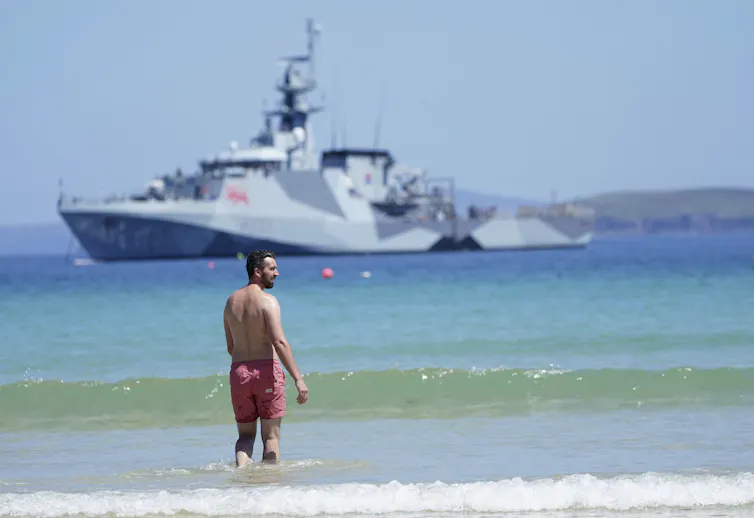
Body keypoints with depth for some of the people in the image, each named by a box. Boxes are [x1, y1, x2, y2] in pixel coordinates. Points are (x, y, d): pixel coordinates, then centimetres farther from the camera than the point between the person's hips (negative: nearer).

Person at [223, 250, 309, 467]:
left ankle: (241, 466, -14)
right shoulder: (267, 301, -10)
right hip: (267, 369, -5)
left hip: (238, 370, 5)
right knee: (271, 435, 3)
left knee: (246, 434, 12)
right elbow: (279, 342, -21)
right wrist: (298, 379, -23)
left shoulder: (231, 301, 10)